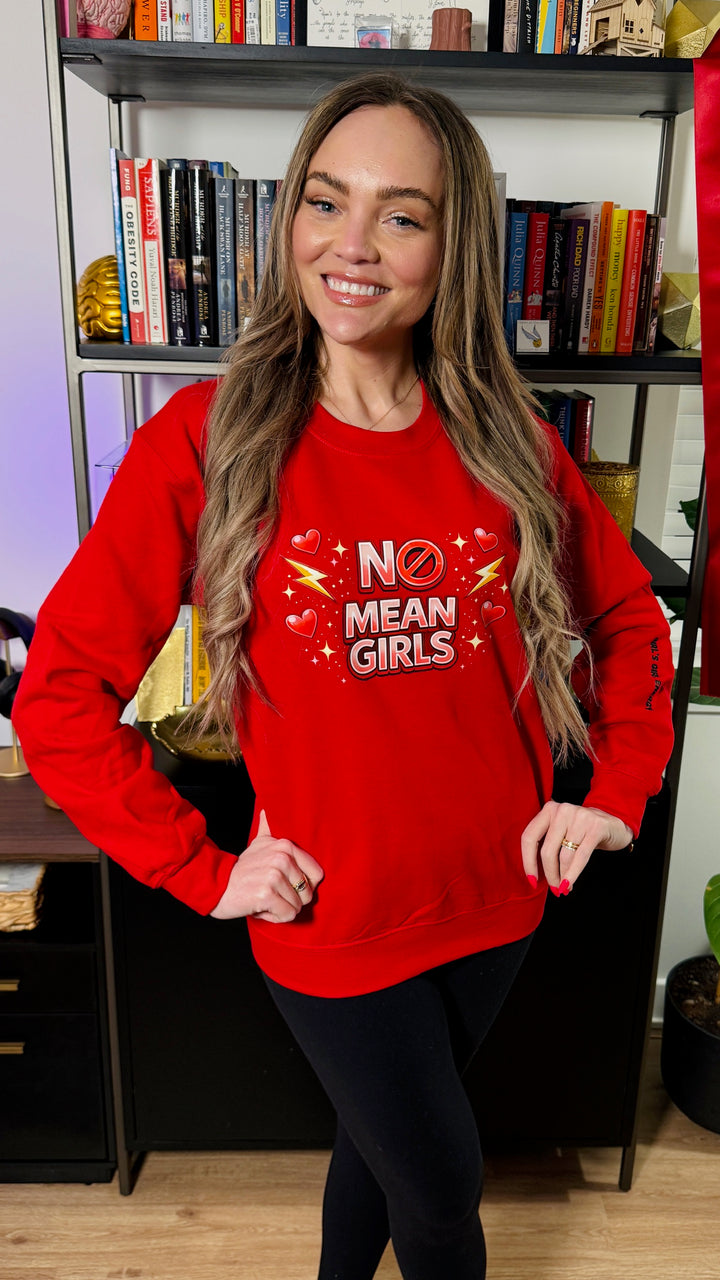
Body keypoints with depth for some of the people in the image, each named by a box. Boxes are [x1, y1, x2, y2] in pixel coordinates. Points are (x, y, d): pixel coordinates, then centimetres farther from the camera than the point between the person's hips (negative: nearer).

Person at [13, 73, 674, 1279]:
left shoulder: (510, 441, -5)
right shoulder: (203, 439, -15)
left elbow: (628, 618, 9)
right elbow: (59, 694, -13)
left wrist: (616, 794, 1)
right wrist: (202, 869, -13)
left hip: (495, 902, 4)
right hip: (334, 926, -3)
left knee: (384, 1134, 28)